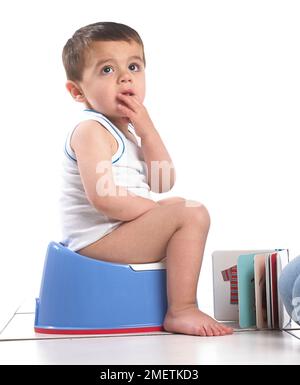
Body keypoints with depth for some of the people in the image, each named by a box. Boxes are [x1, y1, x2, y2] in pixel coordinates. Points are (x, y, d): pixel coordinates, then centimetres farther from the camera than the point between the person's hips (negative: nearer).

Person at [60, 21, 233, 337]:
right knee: (192, 213, -19)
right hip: (97, 237, -10)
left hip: (117, 231, 10)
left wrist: (147, 129, -6)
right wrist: (157, 209, -14)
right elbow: (103, 198, -27)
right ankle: (181, 310, -17)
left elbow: (163, 183, 5)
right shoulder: (91, 130, -15)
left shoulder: (128, 130, 15)